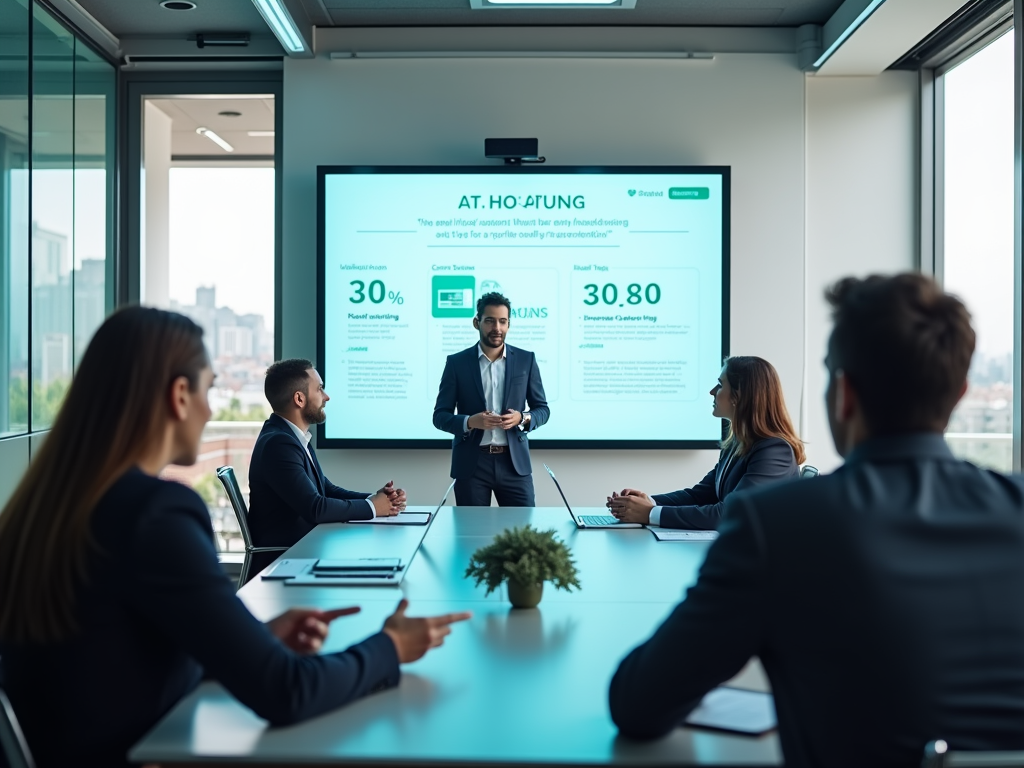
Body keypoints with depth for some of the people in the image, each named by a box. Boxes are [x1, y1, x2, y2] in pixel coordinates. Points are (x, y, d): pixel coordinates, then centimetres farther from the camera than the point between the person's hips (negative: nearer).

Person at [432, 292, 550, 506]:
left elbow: (542, 409, 10)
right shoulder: (457, 362, 1)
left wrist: (522, 418, -13)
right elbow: (440, 416, 1)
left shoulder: (526, 360, 5)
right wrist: (470, 422, -18)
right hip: (471, 464, -1)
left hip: (514, 462, 1)